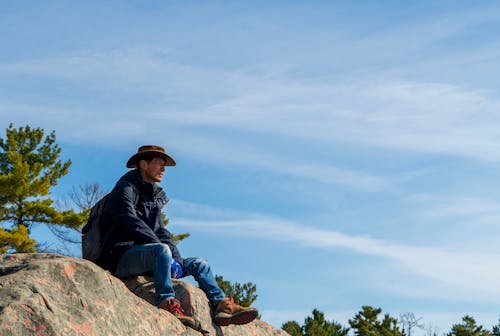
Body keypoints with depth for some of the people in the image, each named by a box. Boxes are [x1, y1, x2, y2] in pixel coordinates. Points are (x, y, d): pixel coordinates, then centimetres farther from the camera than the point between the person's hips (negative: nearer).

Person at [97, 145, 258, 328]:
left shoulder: (154, 196, 22)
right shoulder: (126, 188, -4)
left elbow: (161, 232, 16)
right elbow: (131, 223, -18)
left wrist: (177, 258, -2)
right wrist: (169, 253, -23)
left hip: (145, 262, 9)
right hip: (121, 258, -9)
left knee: (199, 264, 4)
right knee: (161, 250, -36)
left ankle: (222, 306, -12)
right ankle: (167, 304, -42)